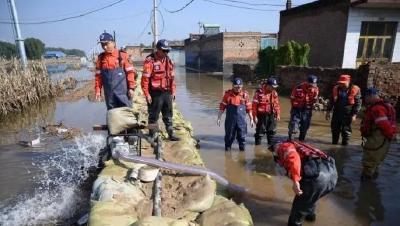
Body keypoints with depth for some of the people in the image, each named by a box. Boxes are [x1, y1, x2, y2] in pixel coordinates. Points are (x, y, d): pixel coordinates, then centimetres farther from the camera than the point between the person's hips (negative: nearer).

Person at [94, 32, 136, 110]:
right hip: (109, 93, 4)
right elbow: (98, 76, 10)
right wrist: (97, 90, 4)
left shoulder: (122, 55, -3)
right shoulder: (100, 58, 8)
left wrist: (131, 87, -9)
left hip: (123, 92, -3)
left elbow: (130, 72, -4)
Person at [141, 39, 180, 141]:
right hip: (155, 93, -6)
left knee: (168, 115, 13)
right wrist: (147, 94, -15)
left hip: (167, 93, 6)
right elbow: (145, 78, -14)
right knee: (153, 116, 5)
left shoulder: (168, 60, 11)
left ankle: (171, 134, 24)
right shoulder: (150, 60, -11)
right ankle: (152, 135, 18)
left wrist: (173, 91, 13)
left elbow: (172, 76, 15)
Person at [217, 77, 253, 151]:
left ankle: (242, 147, 26)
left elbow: (249, 108, 6)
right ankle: (227, 147, 28)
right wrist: (219, 118, -1)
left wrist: (251, 119, 8)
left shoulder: (245, 94, 1)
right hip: (230, 119, -1)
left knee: (242, 135, 7)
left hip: (241, 120, 1)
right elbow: (222, 107, 1)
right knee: (229, 135, 10)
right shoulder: (228, 94, -3)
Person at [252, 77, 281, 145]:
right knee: (260, 130, 4)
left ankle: (271, 143, 32)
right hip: (262, 115, -5)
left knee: (272, 130, 15)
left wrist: (278, 114, 9)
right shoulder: (259, 92, -14)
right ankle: (258, 142, 21)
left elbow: (277, 104, 11)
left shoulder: (274, 93, 4)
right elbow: (254, 105, -13)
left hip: (271, 115, 5)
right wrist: (255, 116, -13)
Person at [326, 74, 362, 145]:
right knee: (335, 129, 12)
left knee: (346, 130, 3)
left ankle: (344, 144, 15)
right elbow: (331, 101, 12)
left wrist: (354, 115, -9)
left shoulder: (355, 90, -7)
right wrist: (328, 111, 9)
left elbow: (358, 103, -5)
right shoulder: (336, 89, 5)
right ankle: (334, 143, 27)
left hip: (347, 114, -4)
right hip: (337, 113, 4)